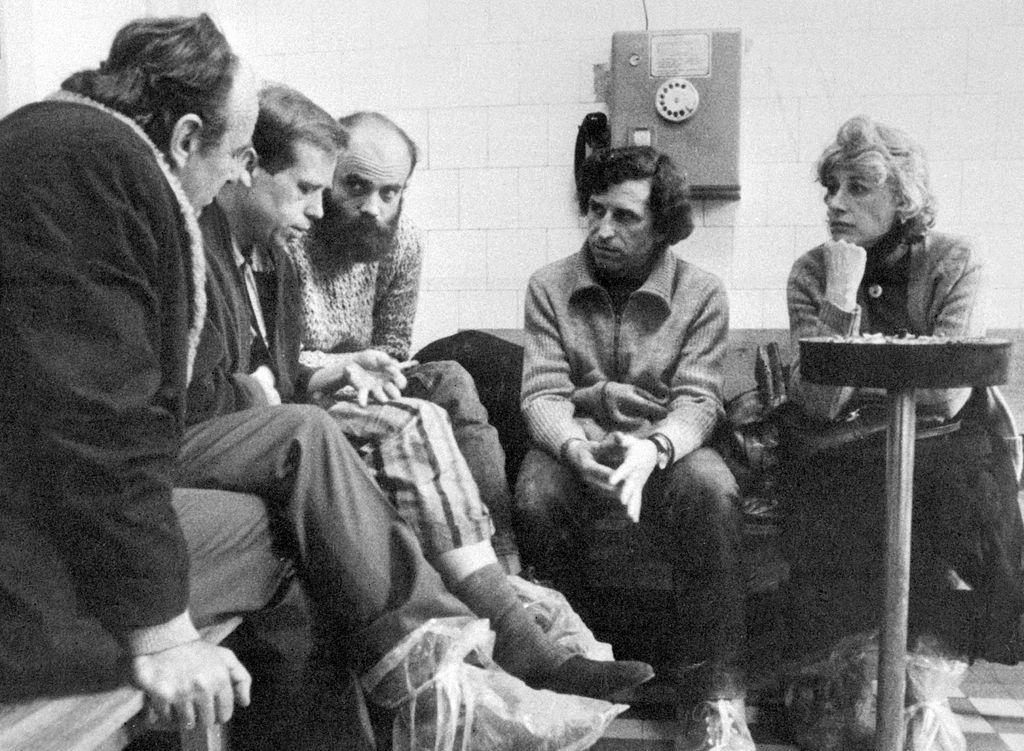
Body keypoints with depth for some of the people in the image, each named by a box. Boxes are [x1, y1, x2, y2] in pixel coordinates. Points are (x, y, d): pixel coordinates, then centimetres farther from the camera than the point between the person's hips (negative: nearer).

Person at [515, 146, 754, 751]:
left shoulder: (702, 294, 0)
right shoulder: (549, 286, 3)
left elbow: (699, 400, -8)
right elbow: (542, 394, -6)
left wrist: (652, 449, -32)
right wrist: (577, 448, -29)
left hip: (668, 451, 0)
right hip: (576, 450, 1)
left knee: (711, 488, -33)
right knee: (536, 497, -33)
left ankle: (716, 700, -24)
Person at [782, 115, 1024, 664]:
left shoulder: (953, 262, -4)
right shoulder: (812, 272, -2)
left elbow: (948, 396, -15)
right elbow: (817, 404, -14)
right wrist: (841, 297, -21)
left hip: (950, 447, 0)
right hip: (847, 456, 0)